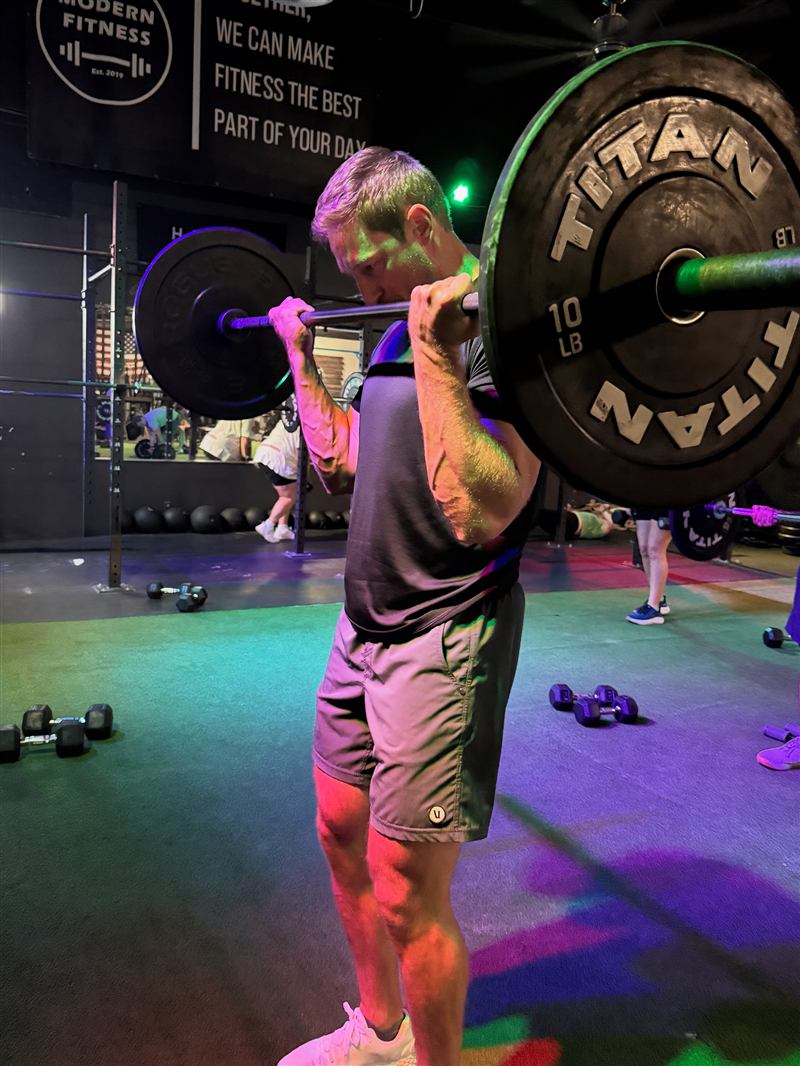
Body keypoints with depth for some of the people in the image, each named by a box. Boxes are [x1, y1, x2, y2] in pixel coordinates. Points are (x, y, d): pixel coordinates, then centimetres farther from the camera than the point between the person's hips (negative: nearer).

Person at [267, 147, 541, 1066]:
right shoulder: (400, 330, 12)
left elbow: (478, 513, -29)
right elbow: (339, 463, 19)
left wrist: (435, 352, -31)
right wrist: (301, 354, 20)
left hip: (442, 641, -9)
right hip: (364, 625, 9)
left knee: (407, 894, 0)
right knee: (342, 833, 20)